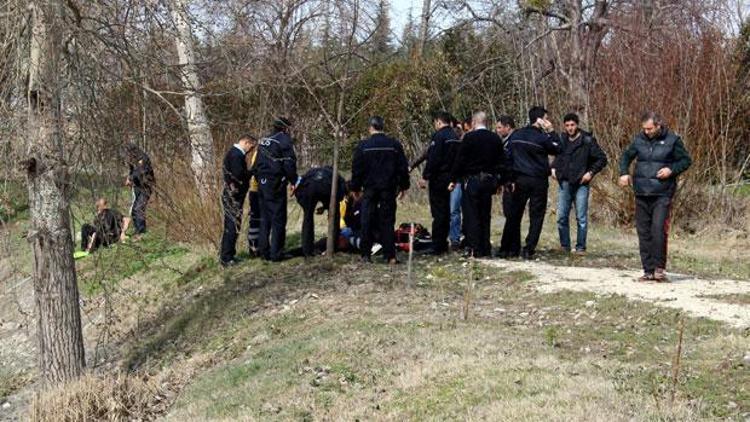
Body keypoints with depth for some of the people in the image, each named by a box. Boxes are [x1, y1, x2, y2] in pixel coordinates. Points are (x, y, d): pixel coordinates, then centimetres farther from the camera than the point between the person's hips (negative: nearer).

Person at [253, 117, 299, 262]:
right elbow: (289, 164, -15)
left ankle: (263, 251, 18)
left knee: (265, 218, 15)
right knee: (278, 219, -2)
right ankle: (276, 253, -3)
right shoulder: (284, 140, -9)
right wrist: (294, 181, -4)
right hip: (276, 185, -8)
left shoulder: (263, 141, 15)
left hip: (262, 185, 8)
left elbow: (256, 165, 18)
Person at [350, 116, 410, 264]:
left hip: (370, 189, -1)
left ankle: (365, 254, 6)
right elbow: (403, 167, 5)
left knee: (367, 221, 6)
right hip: (389, 189, 1)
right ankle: (389, 256, -1)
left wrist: (356, 188, 12)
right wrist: (403, 186, 15)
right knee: (387, 221, 3)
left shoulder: (363, 146, -2)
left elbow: (356, 169, 2)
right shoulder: (394, 145, 2)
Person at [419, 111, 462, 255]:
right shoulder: (455, 136, 13)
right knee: (446, 210, 15)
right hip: (450, 177, 9)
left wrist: (425, 177, -17)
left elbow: (433, 159, -20)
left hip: (438, 178, -8)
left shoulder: (439, 136, -13)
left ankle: (437, 246, -6)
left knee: (438, 212, -7)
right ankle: (443, 244, 21)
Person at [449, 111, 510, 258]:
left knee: (471, 215, -1)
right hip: (489, 181, 5)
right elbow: (501, 162, 10)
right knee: (485, 215, 12)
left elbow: (460, 160, -10)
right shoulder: (495, 138, 5)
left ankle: (474, 249, -4)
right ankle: (485, 248, 15)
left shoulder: (469, 137, -10)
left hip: (472, 181, -5)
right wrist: (500, 181, 18)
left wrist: (454, 179, -2)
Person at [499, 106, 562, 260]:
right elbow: (558, 149, 0)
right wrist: (552, 132, 1)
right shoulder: (542, 137, -12)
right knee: (536, 216, 3)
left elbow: (508, 157, 6)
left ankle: (508, 248, 12)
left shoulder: (515, 135, 5)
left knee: (514, 214, 10)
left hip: (520, 179, 5)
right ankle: (529, 250, -2)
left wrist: (511, 179, 9)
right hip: (538, 181, -4)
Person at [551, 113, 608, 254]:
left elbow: (602, 159, -1)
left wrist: (591, 172, -10)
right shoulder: (561, 139, 9)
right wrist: (553, 168, 10)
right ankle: (564, 245, 14)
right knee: (562, 217, 4)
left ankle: (580, 247, 5)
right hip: (564, 183, 4)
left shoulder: (588, 140, -4)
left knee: (581, 218, -2)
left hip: (581, 184, -4)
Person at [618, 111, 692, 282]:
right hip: (642, 194, 4)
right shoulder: (639, 139, 8)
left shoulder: (672, 140, -1)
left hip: (662, 194, -4)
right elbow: (626, 156, 21)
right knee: (643, 233, 5)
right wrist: (624, 173, 4)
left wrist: (672, 170, -11)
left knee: (658, 229, -16)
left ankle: (659, 267, -2)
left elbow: (686, 160, 5)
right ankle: (648, 270, 13)